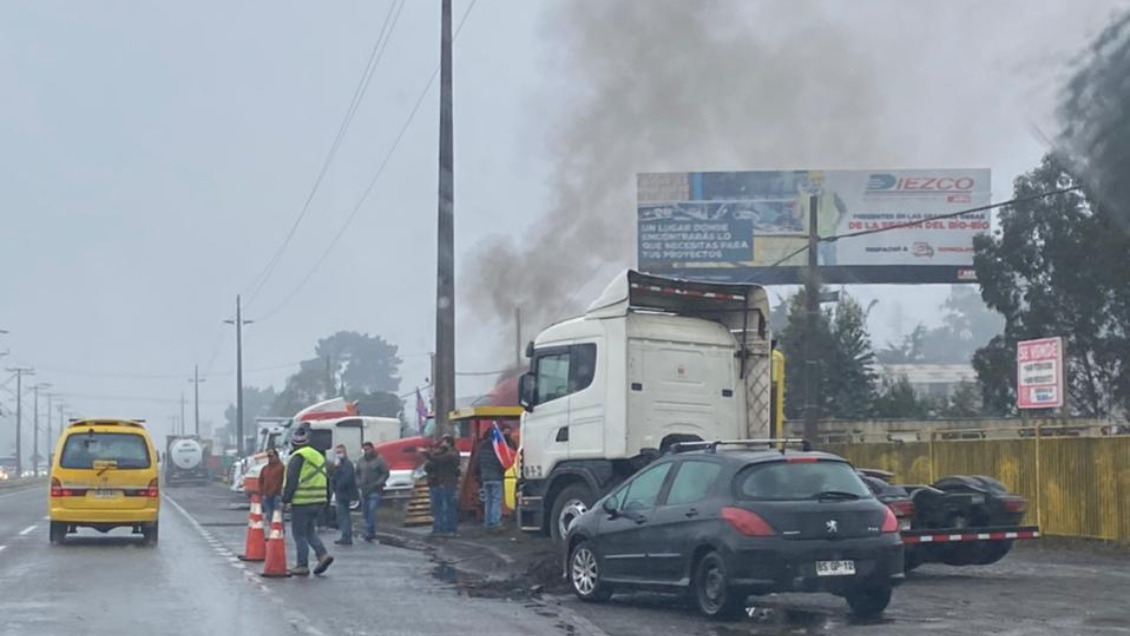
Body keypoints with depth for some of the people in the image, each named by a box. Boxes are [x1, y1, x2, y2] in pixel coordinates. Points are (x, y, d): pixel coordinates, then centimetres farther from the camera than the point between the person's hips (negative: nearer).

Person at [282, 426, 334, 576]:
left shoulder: (298, 458, -11)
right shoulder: (319, 456, 15)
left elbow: (291, 481, -16)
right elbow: (326, 481, 18)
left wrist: (285, 499, -10)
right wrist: (327, 499, 22)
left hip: (302, 502, -8)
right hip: (318, 501, 8)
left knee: (300, 534, 1)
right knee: (309, 531, 18)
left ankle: (302, 566, 3)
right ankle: (323, 555, 1)